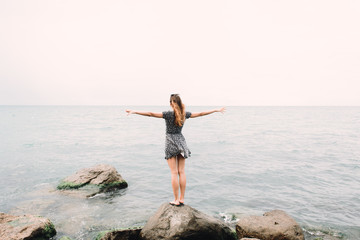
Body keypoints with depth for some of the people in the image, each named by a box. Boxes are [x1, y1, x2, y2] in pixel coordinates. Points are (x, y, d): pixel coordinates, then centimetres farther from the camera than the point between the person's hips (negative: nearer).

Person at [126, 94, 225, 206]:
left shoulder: (169, 114, -12)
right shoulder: (184, 114, 1)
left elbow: (151, 114, -18)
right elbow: (200, 114, 10)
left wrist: (135, 112, -16)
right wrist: (216, 110, 22)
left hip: (171, 142, -4)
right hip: (181, 142, 4)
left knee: (174, 172, -2)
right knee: (181, 172, 7)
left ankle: (176, 200, 3)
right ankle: (182, 199, 14)